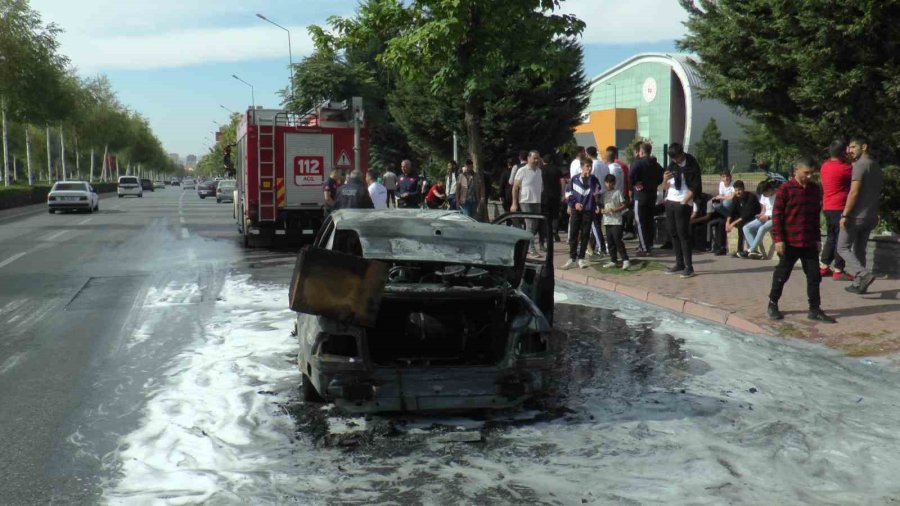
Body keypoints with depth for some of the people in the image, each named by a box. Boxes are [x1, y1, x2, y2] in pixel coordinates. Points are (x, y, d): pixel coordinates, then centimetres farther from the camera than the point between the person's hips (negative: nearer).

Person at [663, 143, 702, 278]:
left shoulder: (692, 166, -8)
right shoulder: (671, 165, 11)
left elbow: (694, 188, -10)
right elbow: (665, 188, 11)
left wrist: (683, 202, -15)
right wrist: (665, 180, -10)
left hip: (683, 204, -6)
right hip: (670, 202, 6)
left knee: (683, 233, -8)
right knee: (673, 233, 7)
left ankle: (689, 267, -4)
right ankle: (679, 263, 15)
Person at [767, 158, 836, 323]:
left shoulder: (815, 190, 8)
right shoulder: (785, 189, -8)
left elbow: (816, 216, 15)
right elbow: (776, 215, -10)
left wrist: (817, 238, 14)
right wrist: (778, 239, -14)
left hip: (810, 243, 5)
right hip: (789, 242, -5)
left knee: (814, 276, 5)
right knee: (782, 275, 6)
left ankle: (815, 310, 12)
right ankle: (772, 305, 22)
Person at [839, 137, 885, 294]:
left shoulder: (860, 165, -14)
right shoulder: (877, 166, 15)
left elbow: (854, 192, -19)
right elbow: (878, 191, 20)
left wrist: (845, 214, -18)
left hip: (857, 215, -8)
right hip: (871, 216, 8)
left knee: (843, 248, -2)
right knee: (860, 250, 14)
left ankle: (864, 274, -20)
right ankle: (859, 284, 14)